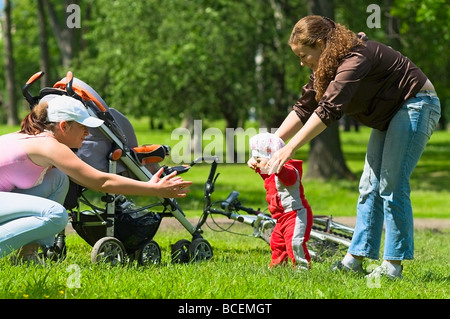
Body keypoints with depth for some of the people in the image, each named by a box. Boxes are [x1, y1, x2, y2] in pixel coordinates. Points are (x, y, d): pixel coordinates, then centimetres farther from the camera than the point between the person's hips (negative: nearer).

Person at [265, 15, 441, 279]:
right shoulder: (327, 67, 2)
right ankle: (354, 260, 6)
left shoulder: (356, 58, -28)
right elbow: (304, 108, 6)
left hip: (415, 106, -10)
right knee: (370, 187, 5)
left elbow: (328, 109, -37)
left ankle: (393, 265, -8)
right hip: (389, 114, 10)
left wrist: (290, 149, -38)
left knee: (391, 186, -13)